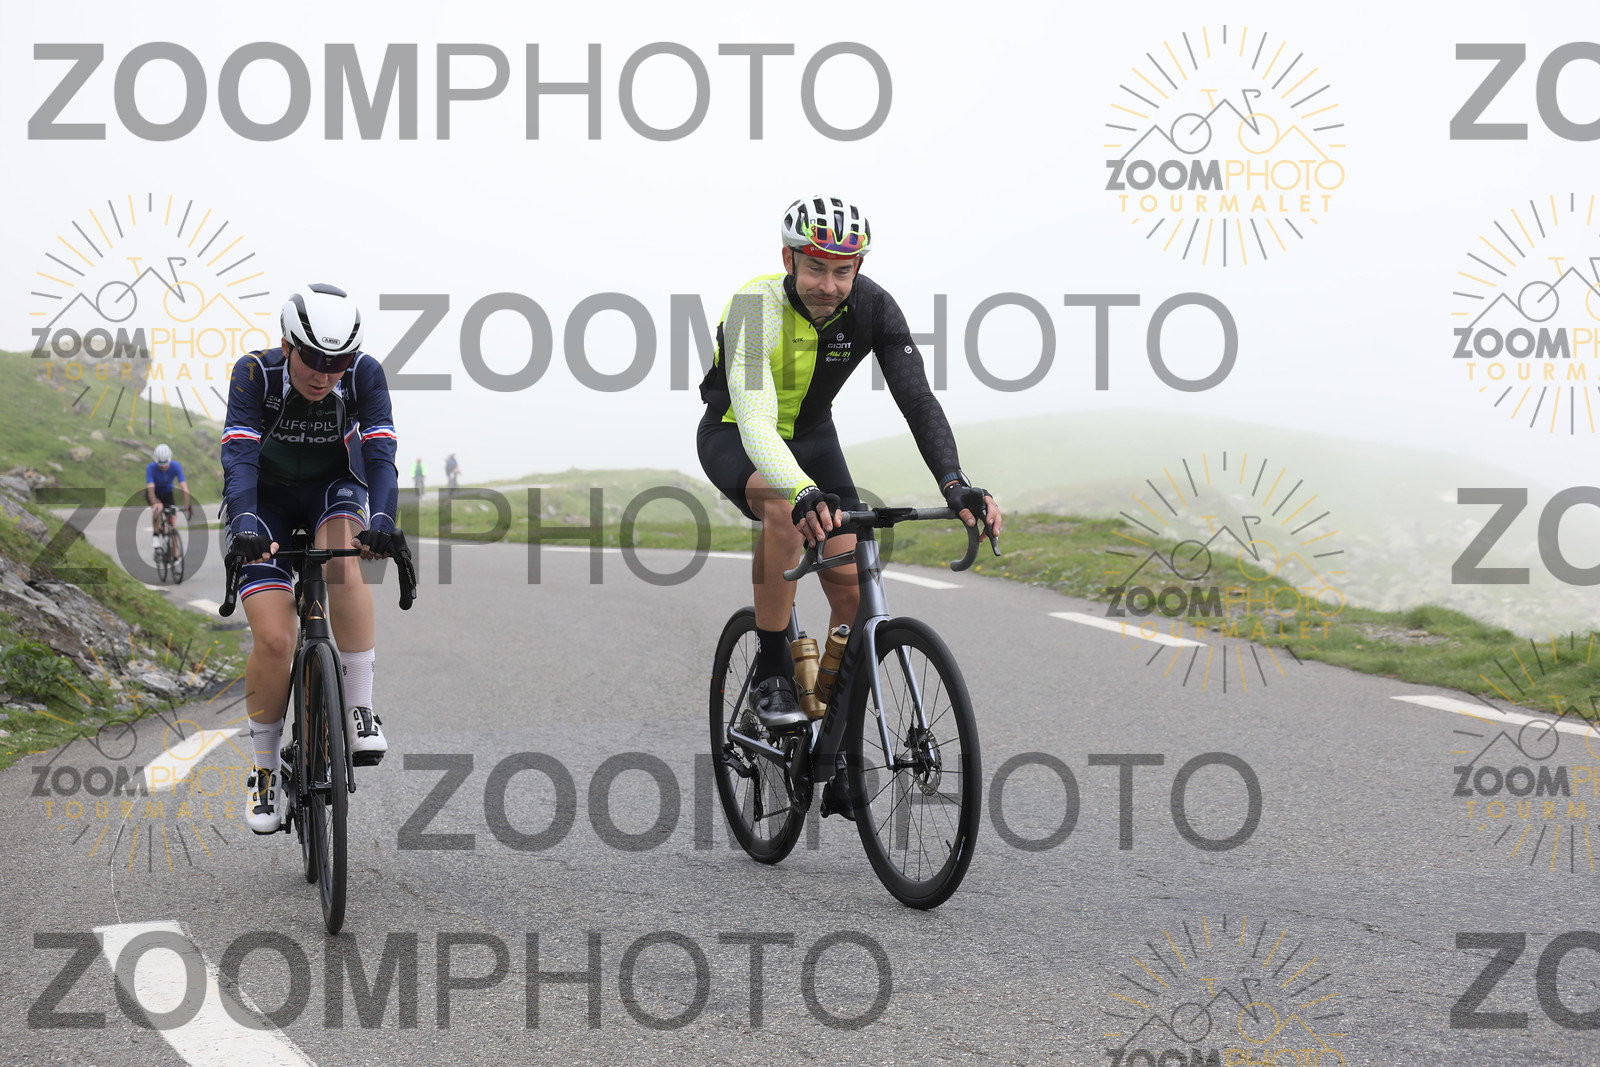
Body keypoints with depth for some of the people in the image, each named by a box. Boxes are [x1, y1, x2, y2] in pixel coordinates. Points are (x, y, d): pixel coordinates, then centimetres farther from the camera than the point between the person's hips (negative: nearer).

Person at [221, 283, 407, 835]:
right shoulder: (255, 374, -26)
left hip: (335, 487, 1)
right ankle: (266, 772, 4)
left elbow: (380, 454, -29)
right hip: (268, 496, -1)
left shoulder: (365, 374, -23)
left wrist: (382, 522, -47)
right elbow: (239, 457, -34)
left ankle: (359, 710, -27)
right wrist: (244, 524, -51)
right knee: (274, 640, -15)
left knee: (342, 556, -36)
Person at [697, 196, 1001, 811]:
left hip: (811, 437, 5)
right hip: (735, 437, -4)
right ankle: (770, 672, -21)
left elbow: (917, 399, -26)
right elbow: (755, 421, -44)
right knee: (785, 511, -38)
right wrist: (804, 492, -62)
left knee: (852, 587, -8)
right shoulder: (756, 306, -33)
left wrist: (956, 485, -42)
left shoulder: (872, 308, -21)